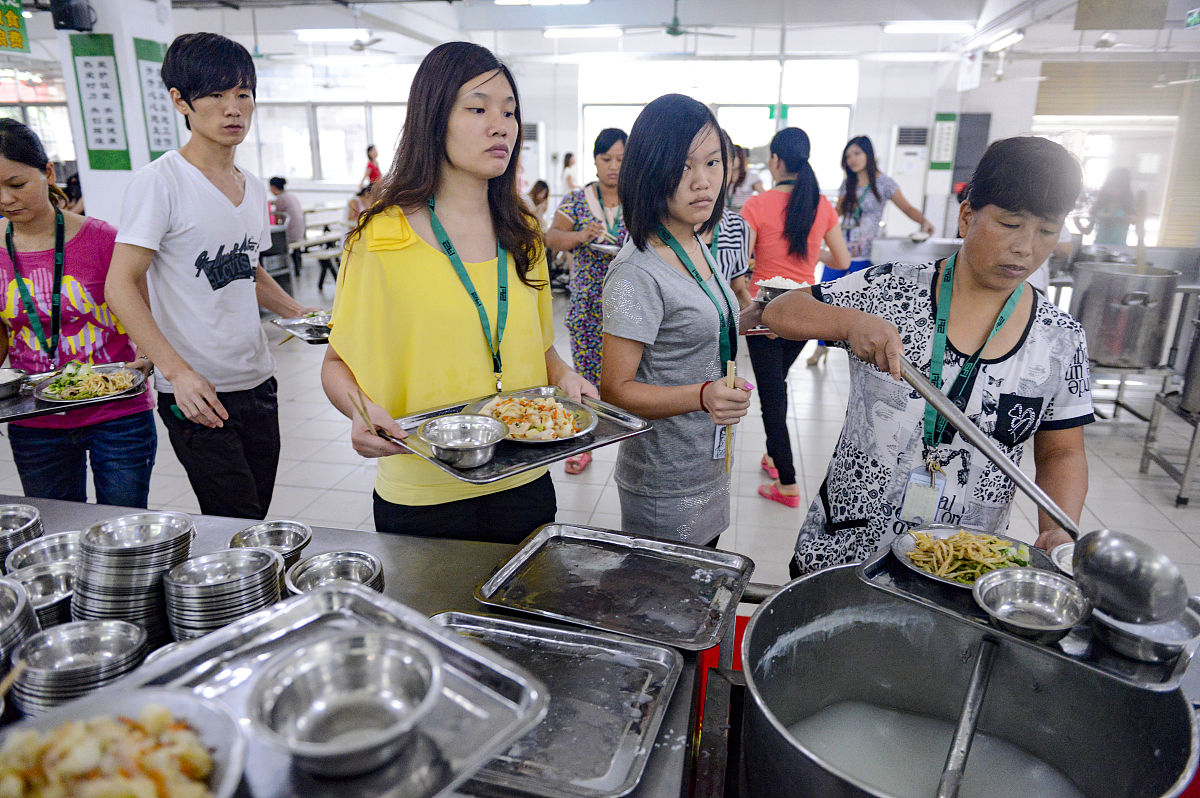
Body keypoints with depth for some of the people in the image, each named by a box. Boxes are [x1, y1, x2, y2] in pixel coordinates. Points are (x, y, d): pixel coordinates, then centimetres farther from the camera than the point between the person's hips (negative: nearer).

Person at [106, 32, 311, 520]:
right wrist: (178, 372, -24)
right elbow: (121, 287, -14)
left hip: (257, 383, 7)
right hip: (197, 393, -6)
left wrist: (299, 314, 8)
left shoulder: (252, 187, 11)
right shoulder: (160, 182, -10)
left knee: (256, 515, 14)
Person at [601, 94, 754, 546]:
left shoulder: (698, 249, 5)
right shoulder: (637, 272, -22)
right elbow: (615, 389, -21)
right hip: (665, 487, -8)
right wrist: (703, 396, -32)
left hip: (709, 468, 9)